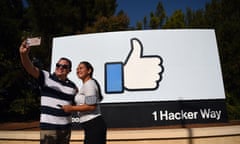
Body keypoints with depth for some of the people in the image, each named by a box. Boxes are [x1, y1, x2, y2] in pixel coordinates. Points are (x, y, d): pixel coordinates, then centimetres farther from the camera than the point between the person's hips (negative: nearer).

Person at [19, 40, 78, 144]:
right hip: (49, 126, -4)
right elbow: (30, 68, -21)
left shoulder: (72, 86, 7)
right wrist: (24, 54, -37)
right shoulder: (46, 77, -5)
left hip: (66, 126, 5)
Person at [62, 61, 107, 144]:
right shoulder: (85, 85, 18)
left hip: (94, 125, -10)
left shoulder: (89, 84, -12)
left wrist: (72, 108, -16)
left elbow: (91, 106, -21)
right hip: (91, 125, 10)